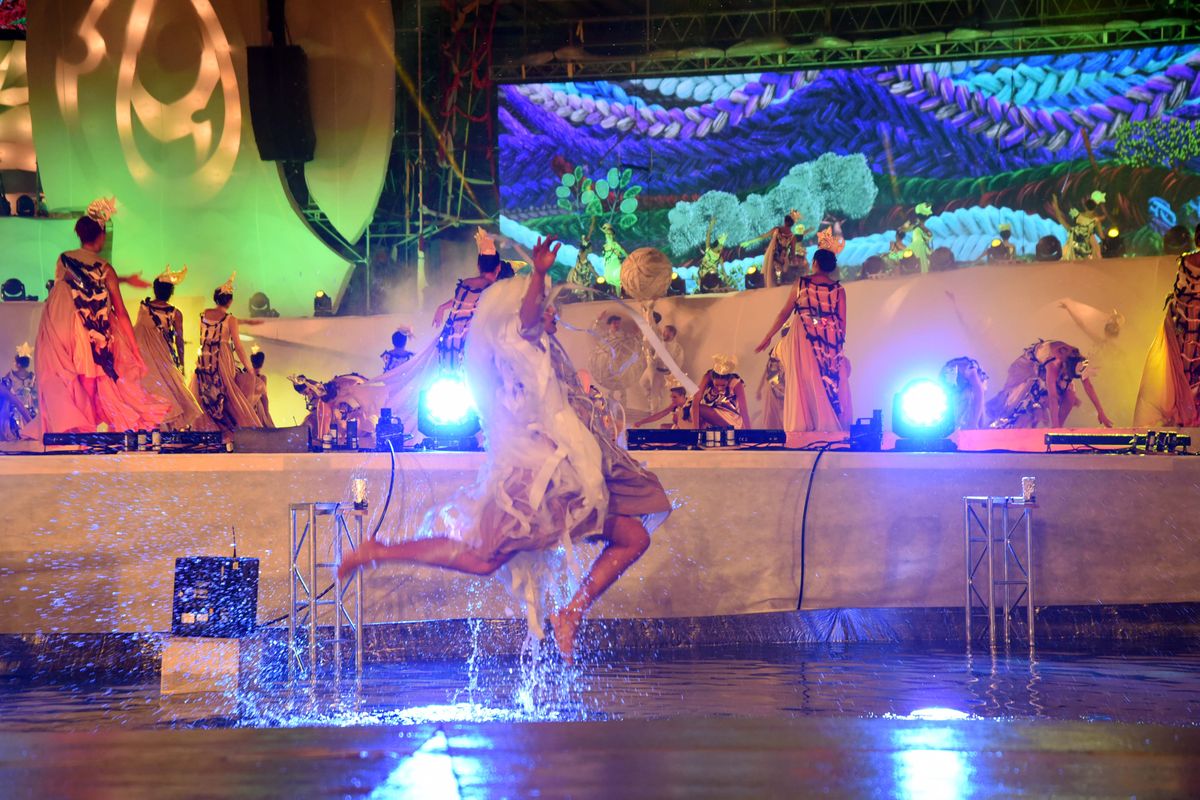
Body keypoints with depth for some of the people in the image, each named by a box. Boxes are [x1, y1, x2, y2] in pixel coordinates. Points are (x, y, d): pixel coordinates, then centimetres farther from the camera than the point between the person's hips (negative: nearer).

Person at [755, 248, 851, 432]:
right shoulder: (838, 289, 4)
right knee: (831, 383, 5)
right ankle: (831, 426, 3)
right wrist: (839, 346, 11)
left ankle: (802, 426, -3)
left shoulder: (801, 283, 3)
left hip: (803, 338, -1)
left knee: (803, 382, 1)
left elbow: (784, 313, 5)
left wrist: (769, 336, 12)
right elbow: (842, 321, 2)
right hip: (831, 342, 1)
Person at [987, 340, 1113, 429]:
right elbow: (1052, 397, -49)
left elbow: (1089, 387, -20)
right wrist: (1055, 425, -52)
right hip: (1031, 364, -5)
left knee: (1070, 397, -12)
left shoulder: (1079, 361, -29)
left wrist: (1101, 413, -19)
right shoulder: (1054, 364, -46)